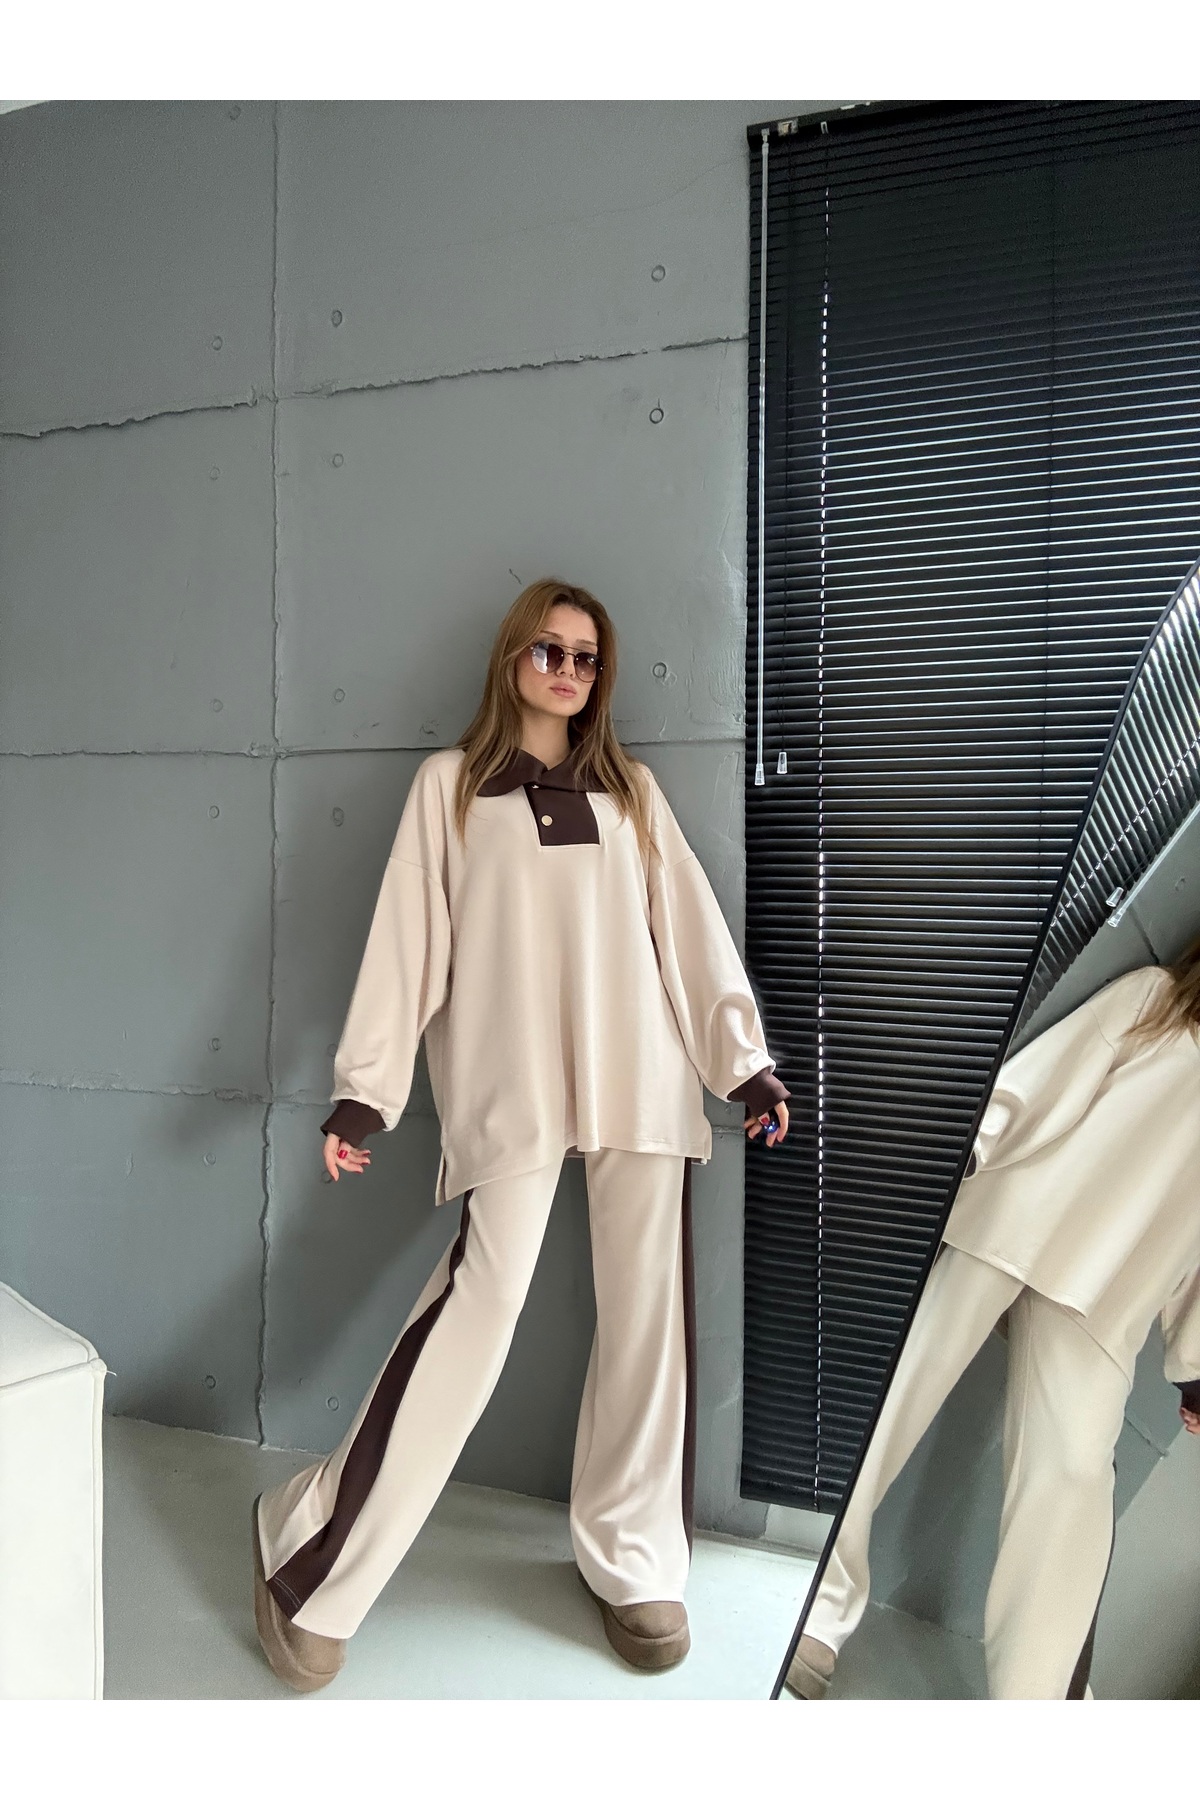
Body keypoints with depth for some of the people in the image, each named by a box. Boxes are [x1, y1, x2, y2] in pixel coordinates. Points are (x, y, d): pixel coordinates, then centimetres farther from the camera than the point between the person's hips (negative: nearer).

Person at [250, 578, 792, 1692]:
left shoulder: (630, 788, 19)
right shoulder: (450, 783, 12)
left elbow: (691, 927, 15)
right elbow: (407, 938, 5)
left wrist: (744, 1059, 8)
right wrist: (363, 1091, 0)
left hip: (642, 1078, 4)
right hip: (512, 1087, -3)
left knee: (645, 1310, 3)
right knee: (483, 1296, -13)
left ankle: (631, 1562, 19)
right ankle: (310, 1563, 0)